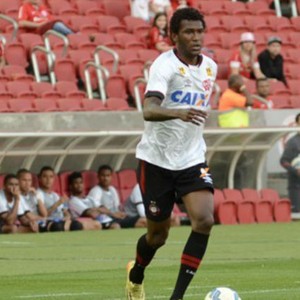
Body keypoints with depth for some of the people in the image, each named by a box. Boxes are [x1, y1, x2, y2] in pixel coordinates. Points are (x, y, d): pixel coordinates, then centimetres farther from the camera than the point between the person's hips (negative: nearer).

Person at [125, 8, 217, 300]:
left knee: (204, 220, -19)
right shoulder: (164, 65, -17)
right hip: (157, 158, -4)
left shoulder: (210, 67, 4)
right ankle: (135, 276, 42)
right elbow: (148, 110, -35)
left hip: (192, 159, 4)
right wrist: (178, 113, -52)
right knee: (158, 234, 8)